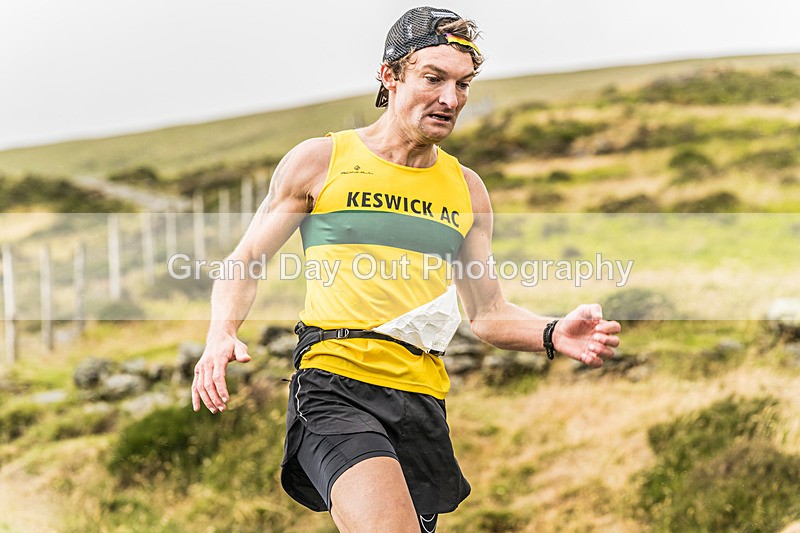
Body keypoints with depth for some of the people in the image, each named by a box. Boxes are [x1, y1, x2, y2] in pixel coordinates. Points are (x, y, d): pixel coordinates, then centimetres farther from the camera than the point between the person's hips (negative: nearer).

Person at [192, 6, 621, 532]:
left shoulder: (466, 188, 16)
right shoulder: (320, 160, 5)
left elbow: (489, 311, 20)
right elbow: (244, 263, 10)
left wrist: (553, 335, -1)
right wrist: (221, 334, -10)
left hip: (423, 403, 5)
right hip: (334, 385, -5)